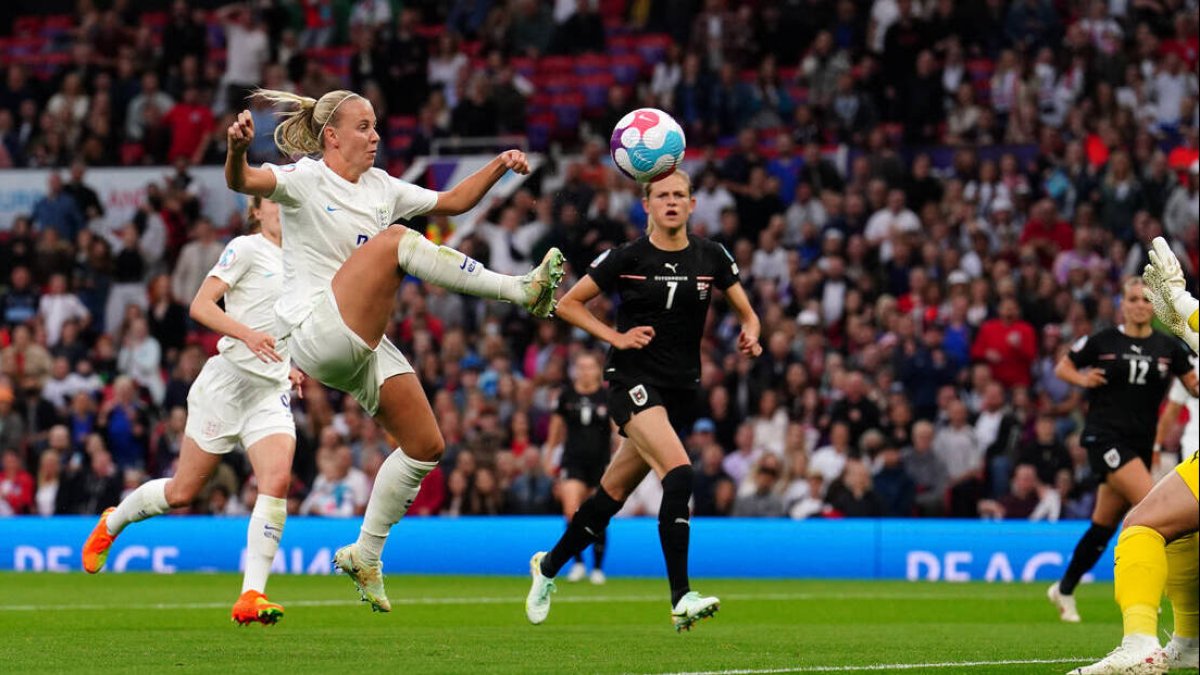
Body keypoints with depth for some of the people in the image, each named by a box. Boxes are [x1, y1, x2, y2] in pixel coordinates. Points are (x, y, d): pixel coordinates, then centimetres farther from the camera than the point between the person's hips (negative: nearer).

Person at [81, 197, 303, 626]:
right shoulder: (246, 249, -5)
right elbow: (200, 306, -14)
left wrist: (287, 367, 15)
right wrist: (247, 333, -28)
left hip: (272, 392, 5)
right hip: (227, 381, -5)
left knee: (277, 481, -20)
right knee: (182, 491, 3)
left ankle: (251, 597, -22)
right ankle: (111, 524, 34)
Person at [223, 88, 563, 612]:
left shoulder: (381, 188, 16)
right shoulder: (305, 180, -5)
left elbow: (453, 201, 25)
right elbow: (242, 182, -24)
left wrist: (498, 167, 9)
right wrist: (237, 149, -46)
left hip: (364, 347, 8)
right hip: (313, 335, -8)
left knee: (426, 446, 6)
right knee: (395, 240, -26)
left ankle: (365, 557, 20)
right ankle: (521, 291, -27)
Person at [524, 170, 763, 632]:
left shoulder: (711, 257, 4)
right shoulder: (627, 258, -4)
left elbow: (746, 313, 12)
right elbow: (567, 304, 3)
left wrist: (749, 335, -10)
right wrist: (615, 337, -9)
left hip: (680, 387, 4)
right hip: (633, 380, -4)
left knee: (613, 494, 11)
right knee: (679, 472, -27)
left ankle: (549, 566, 35)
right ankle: (681, 599, -30)